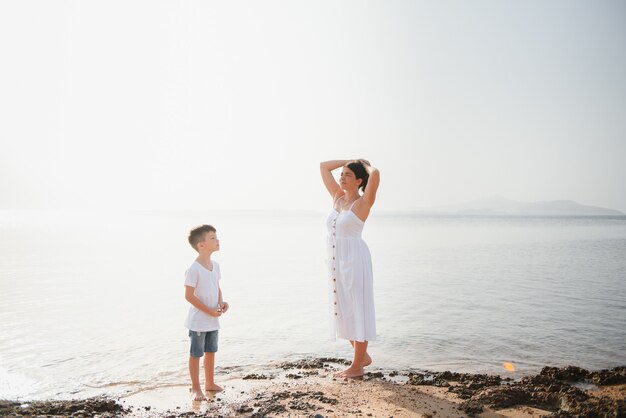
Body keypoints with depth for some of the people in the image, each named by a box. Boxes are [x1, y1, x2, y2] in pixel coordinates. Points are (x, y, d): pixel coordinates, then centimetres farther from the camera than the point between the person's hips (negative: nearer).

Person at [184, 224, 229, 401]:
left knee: (211, 351, 18)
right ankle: (195, 388, 20)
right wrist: (209, 311, -19)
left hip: (213, 320, 8)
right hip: (199, 320, -7)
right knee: (196, 354, 6)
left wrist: (221, 302, -4)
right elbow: (189, 295, -20)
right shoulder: (194, 269, -20)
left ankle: (210, 383, 34)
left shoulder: (215, 266, 4)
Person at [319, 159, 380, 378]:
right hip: (336, 261, 8)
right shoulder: (338, 197, 11)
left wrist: (366, 165, -3)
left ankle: (357, 365, 11)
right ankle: (363, 356, 30)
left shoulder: (363, 202, -7)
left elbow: (375, 174, -24)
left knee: (357, 311, 1)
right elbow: (323, 166, 18)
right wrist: (351, 161, 16)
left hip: (355, 260, -7)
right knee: (343, 311, 14)